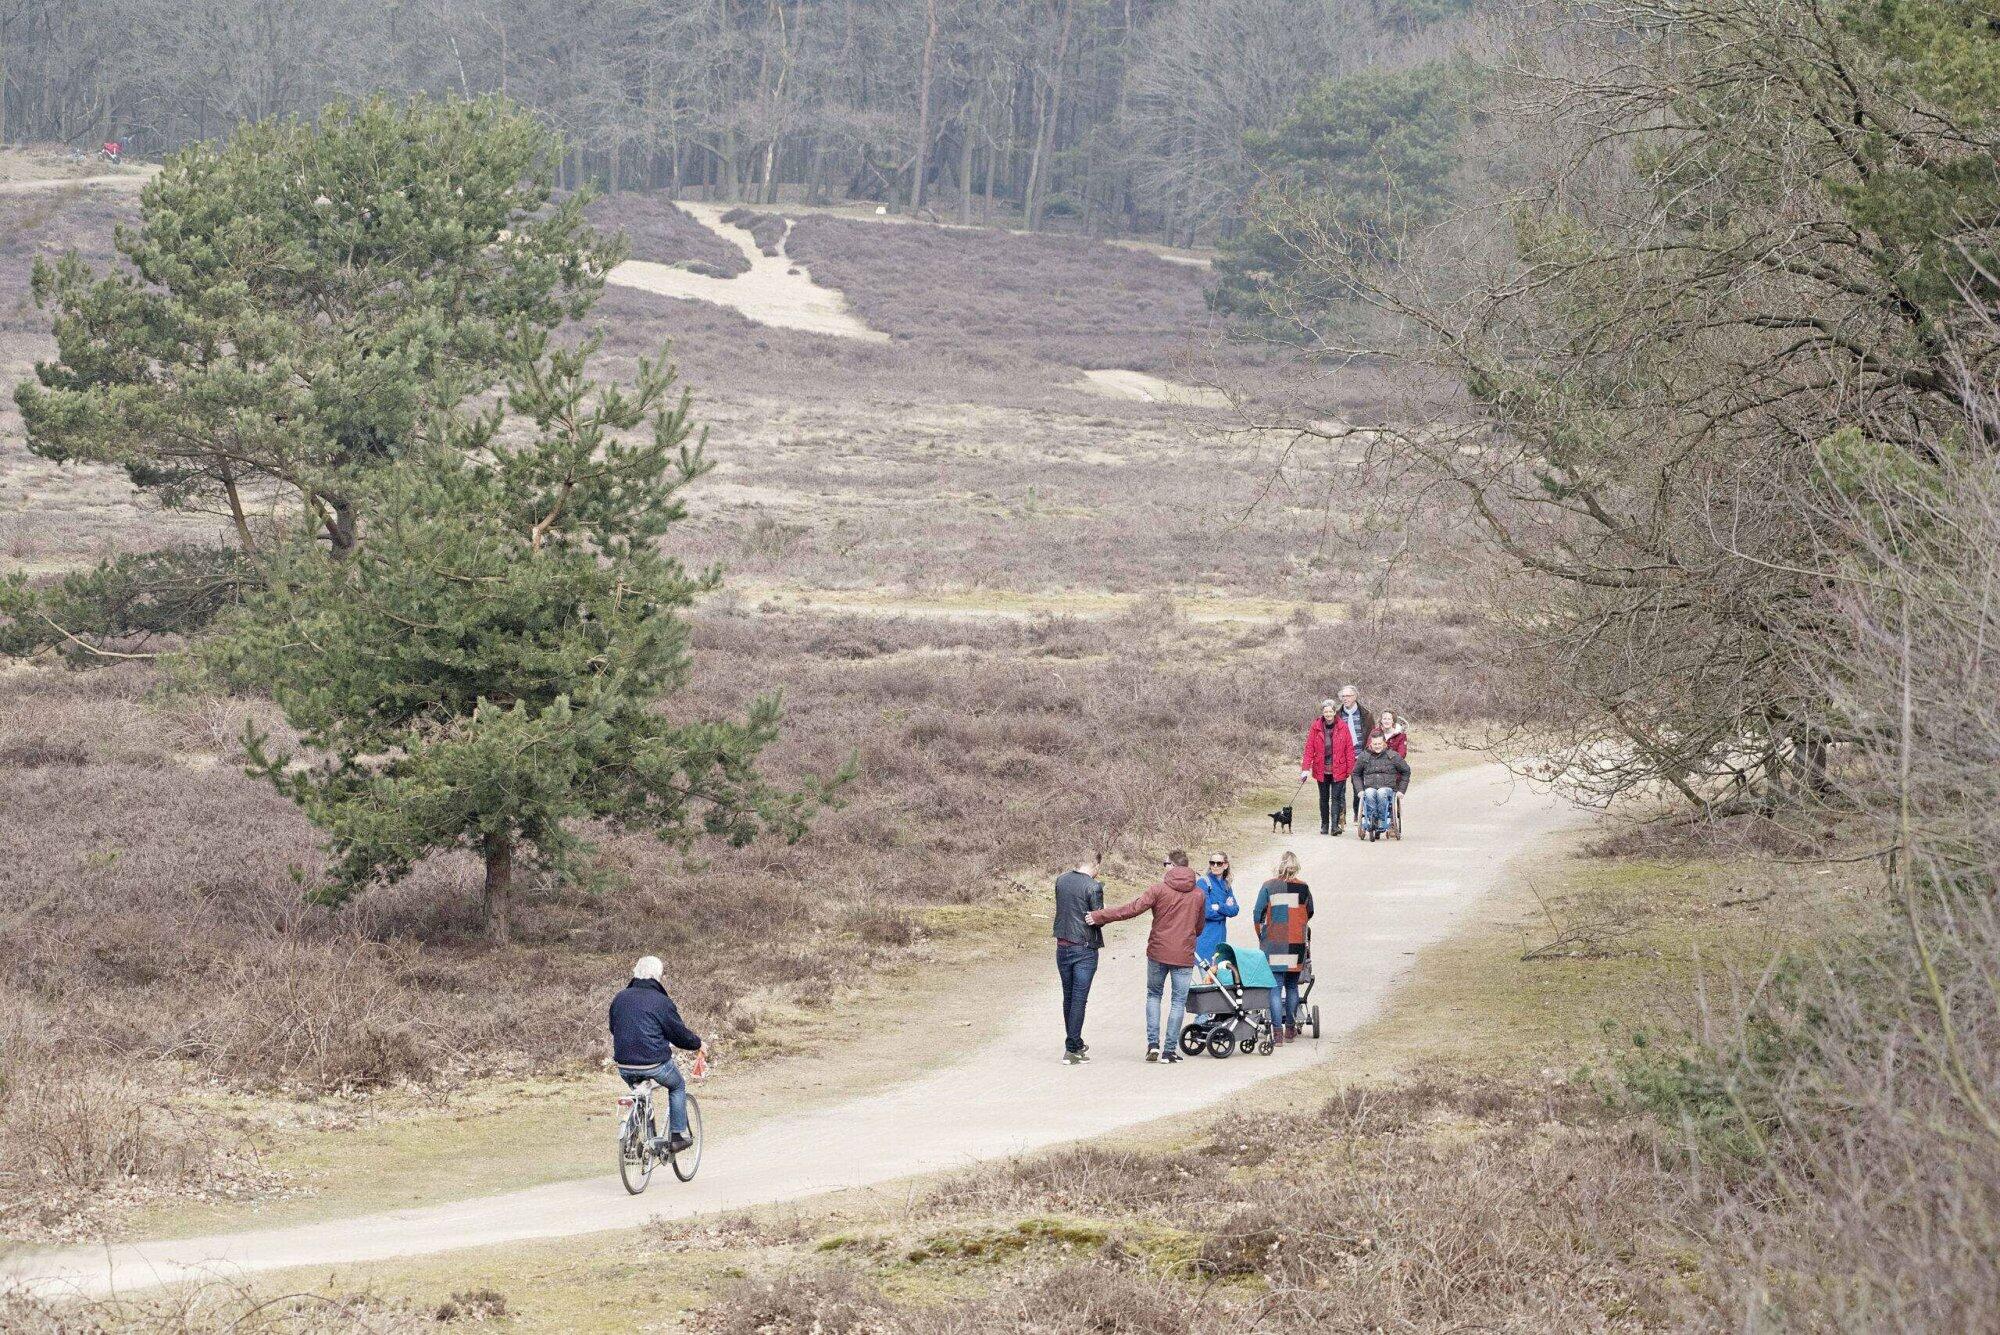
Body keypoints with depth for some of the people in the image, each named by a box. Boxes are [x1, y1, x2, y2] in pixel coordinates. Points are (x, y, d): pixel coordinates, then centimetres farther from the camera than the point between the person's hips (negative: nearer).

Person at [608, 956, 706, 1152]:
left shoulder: (620, 998, 6)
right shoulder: (661, 1001, -10)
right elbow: (680, 1033, -3)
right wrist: (698, 1044, 18)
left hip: (625, 1067, 4)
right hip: (654, 1064, -4)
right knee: (678, 1086, 24)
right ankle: (677, 1136, 19)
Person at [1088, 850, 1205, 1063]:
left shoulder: (1159, 889, -9)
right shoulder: (1198, 894, 4)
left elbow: (1133, 909, -16)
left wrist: (1099, 917, -14)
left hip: (1158, 952, -1)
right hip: (1184, 956, 1)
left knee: (1153, 995, 17)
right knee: (1179, 1001, 7)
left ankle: (1153, 1043, 6)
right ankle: (1170, 1049, 5)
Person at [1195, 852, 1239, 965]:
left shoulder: (1226, 885, 13)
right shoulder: (1203, 882, -6)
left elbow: (1234, 910, 2)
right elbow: (1206, 912, -14)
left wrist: (1219, 907, -14)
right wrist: (1226, 908, -3)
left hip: (1220, 936, 6)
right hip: (1205, 938, -6)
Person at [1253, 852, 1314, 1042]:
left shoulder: (1268, 887, -5)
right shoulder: (1303, 888, 1)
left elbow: (1258, 915, -3)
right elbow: (1309, 914, 14)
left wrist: (1261, 937, 13)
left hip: (1273, 943, -2)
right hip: (1297, 946, 2)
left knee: (1275, 988, -2)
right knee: (1292, 987, 14)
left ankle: (1278, 1031, -9)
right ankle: (1290, 1029, 20)